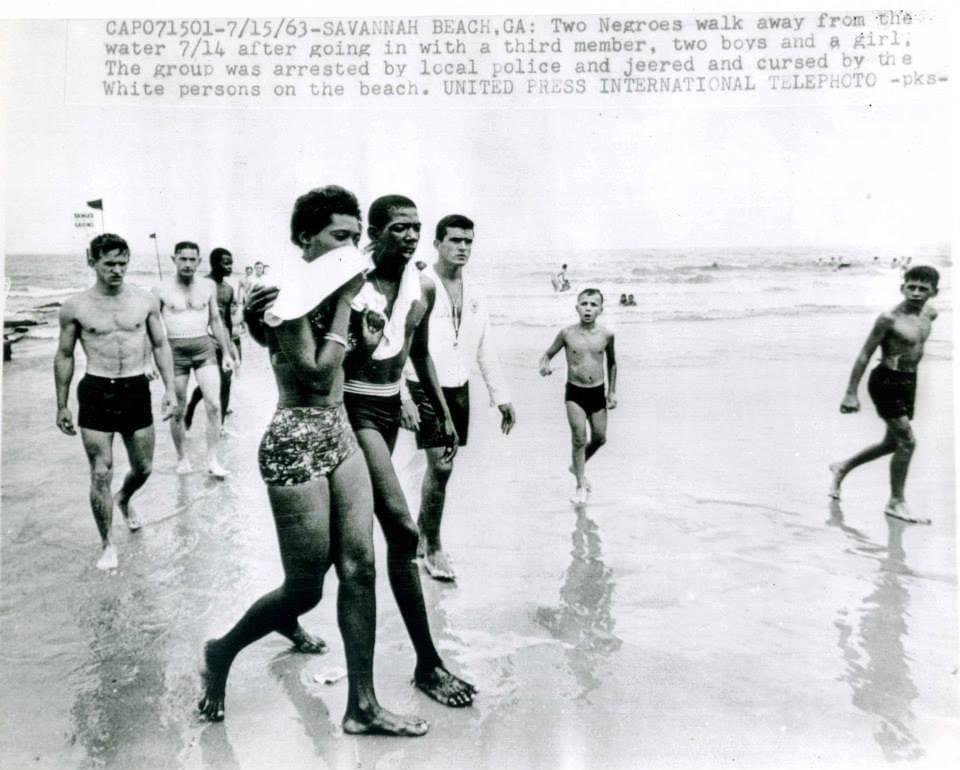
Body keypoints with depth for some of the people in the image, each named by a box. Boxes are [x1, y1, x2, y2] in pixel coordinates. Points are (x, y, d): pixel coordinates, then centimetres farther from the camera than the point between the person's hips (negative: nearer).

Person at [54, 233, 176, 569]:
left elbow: (160, 345, 8)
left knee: (143, 468, 13)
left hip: (136, 390, 2)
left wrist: (169, 388, 0)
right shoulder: (75, 307, -4)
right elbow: (64, 356, 5)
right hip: (96, 392, -2)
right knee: (101, 473, -2)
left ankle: (124, 499, 48)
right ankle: (107, 544, 15)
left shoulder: (145, 301, 0)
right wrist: (62, 406, 5)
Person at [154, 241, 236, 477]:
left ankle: (212, 460, -2)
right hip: (175, 351, -1)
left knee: (214, 405, -10)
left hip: (204, 348, 1)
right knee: (177, 411, 7)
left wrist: (227, 353, 11)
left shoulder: (208, 286, 5)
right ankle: (182, 458, 24)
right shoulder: (162, 290, -3)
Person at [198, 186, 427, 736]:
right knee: (306, 587, 4)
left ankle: (363, 706, 17)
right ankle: (224, 651, 33)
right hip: (296, 442, -8)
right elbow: (317, 375, -20)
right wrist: (344, 302, -15)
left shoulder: (333, 289, 10)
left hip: (340, 433, 8)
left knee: (360, 567, 5)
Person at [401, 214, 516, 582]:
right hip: (425, 390, -6)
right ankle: (433, 549, 6)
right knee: (441, 467, -11)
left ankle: (420, 534, 32)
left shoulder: (473, 296, 9)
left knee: (441, 465, 13)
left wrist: (501, 396, 10)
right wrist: (402, 398, -22)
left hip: (458, 389, 6)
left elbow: (486, 350, 13)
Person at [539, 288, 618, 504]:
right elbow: (548, 354, 3)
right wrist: (544, 365, -20)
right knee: (579, 437, -12)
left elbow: (611, 363, 12)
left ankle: (578, 466, 40)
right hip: (575, 392, -3)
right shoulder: (567, 334, -7)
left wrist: (612, 391, 12)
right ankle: (581, 485, 3)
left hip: (597, 392, 3)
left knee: (599, 438, 11)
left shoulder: (606, 335, -2)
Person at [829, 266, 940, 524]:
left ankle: (842, 467, 36)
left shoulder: (930, 314, 4)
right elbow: (865, 355, -14)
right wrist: (851, 393, -15)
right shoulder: (889, 318, -17)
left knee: (893, 443, 17)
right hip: (886, 381, -8)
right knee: (907, 441, -10)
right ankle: (896, 503, 4)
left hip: (909, 381, 8)